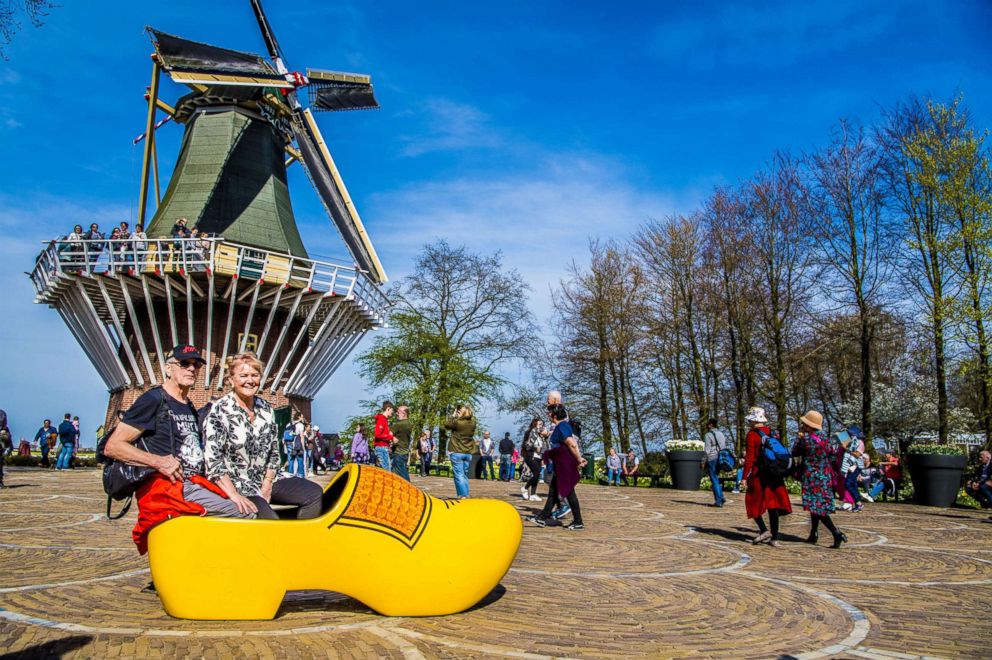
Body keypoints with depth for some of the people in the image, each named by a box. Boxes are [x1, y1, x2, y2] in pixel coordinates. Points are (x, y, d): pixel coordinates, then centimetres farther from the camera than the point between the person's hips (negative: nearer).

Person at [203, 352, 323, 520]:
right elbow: (212, 460, -15)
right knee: (271, 523, -29)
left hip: (266, 481, 7)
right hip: (236, 486, -6)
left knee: (315, 493, -9)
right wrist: (234, 496, -22)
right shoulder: (220, 410, -10)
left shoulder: (266, 408, 8)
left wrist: (266, 487, 0)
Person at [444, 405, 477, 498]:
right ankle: (466, 495, 14)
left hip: (457, 452, -5)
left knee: (459, 475, -3)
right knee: (465, 475, 14)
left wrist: (453, 416, 13)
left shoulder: (457, 422, -14)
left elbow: (446, 425, 3)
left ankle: (462, 495, -9)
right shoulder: (472, 422, 0)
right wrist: (457, 417, 10)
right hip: (468, 453, 5)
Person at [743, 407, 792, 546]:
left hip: (758, 474, -6)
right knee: (773, 504, 8)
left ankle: (764, 530, -4)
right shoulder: (772, 433, 9)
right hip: (774, 475, 6)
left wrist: (745, 477, -10)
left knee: (754, 502, 9)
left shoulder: (752, 435, -10)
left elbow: (749, 458, -14)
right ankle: (774, 538, 9)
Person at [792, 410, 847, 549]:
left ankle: (836, 533, -19)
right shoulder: (824, 439, 5)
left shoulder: (805, 439, -15)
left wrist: (799, 437, 6)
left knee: (816, 507, -6)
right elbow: (831, 456, 11)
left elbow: (794, 453, -3)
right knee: (820, 506, 16)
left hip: (812, 477, -7)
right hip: (826, 477, 7)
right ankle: (813, 535, 22)